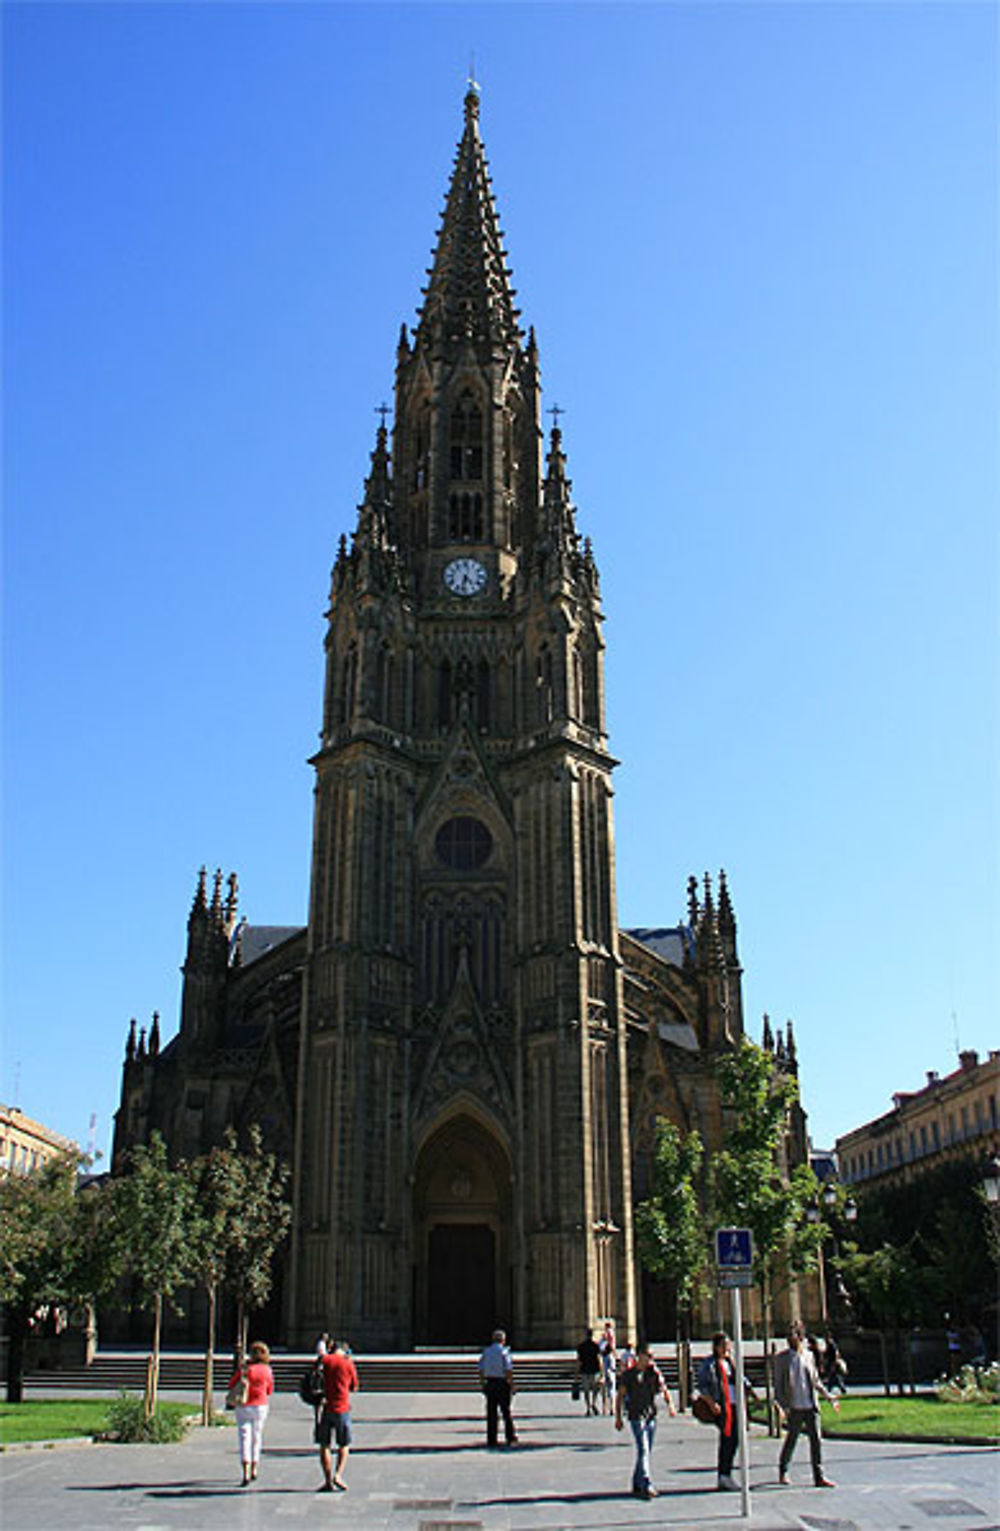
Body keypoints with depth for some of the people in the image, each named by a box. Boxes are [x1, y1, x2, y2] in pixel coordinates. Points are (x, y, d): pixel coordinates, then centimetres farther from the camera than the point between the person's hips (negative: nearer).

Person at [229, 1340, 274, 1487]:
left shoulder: (245, 1369, -12)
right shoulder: (267, 1370, -4)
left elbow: (231, 1385, -1)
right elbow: (269, 1391, 7)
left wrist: (239, 1369, 6)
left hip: (244, 1407, -3)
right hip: (261, 1407, 3)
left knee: (244, 1438, -2)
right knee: (256, 1438, 18)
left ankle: (246, 1475, -14)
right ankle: (253, 1471, 26)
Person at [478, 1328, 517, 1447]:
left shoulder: (486, 1352, 7)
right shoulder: (504, 1352, -8)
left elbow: (481, 1370, 7)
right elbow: (509, 1371, -13)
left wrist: (483, 1384, 13)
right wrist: (512, 1386, -7)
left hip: (489, 1383, 4)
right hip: (502, 1384, -4)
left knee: (491, 1413, 7)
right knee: (506, 1411, 8)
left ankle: (491, 1439, 7)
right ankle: (510, 1436, 12)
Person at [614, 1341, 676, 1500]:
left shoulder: (654, 1372, 7)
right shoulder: (629, 1374, -4)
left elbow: (663, 1388, 2)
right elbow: (620, 1396, 0)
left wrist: (670, 1403, -17)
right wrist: (618, 1418, -3)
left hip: (651, 1415, 5)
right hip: (637, 1416, -5)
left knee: (647, 1452, 11)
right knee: (643, 1450, -13)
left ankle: (637, 1485, 23)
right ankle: (646, 1486, -15)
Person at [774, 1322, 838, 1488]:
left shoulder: (808, 1355, 8)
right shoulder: (781, 1358, -3)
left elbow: (815, 1380, 18)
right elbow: (778, 1384, -3)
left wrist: (829, 1397, 13)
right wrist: (781, 1405, -14)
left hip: (811, 1406, 3)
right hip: (794, 1407, -3)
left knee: (816, 1440, -2)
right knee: (791, 1439, 7)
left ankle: (819, 1476, 4)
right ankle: (783, 1471, 28)